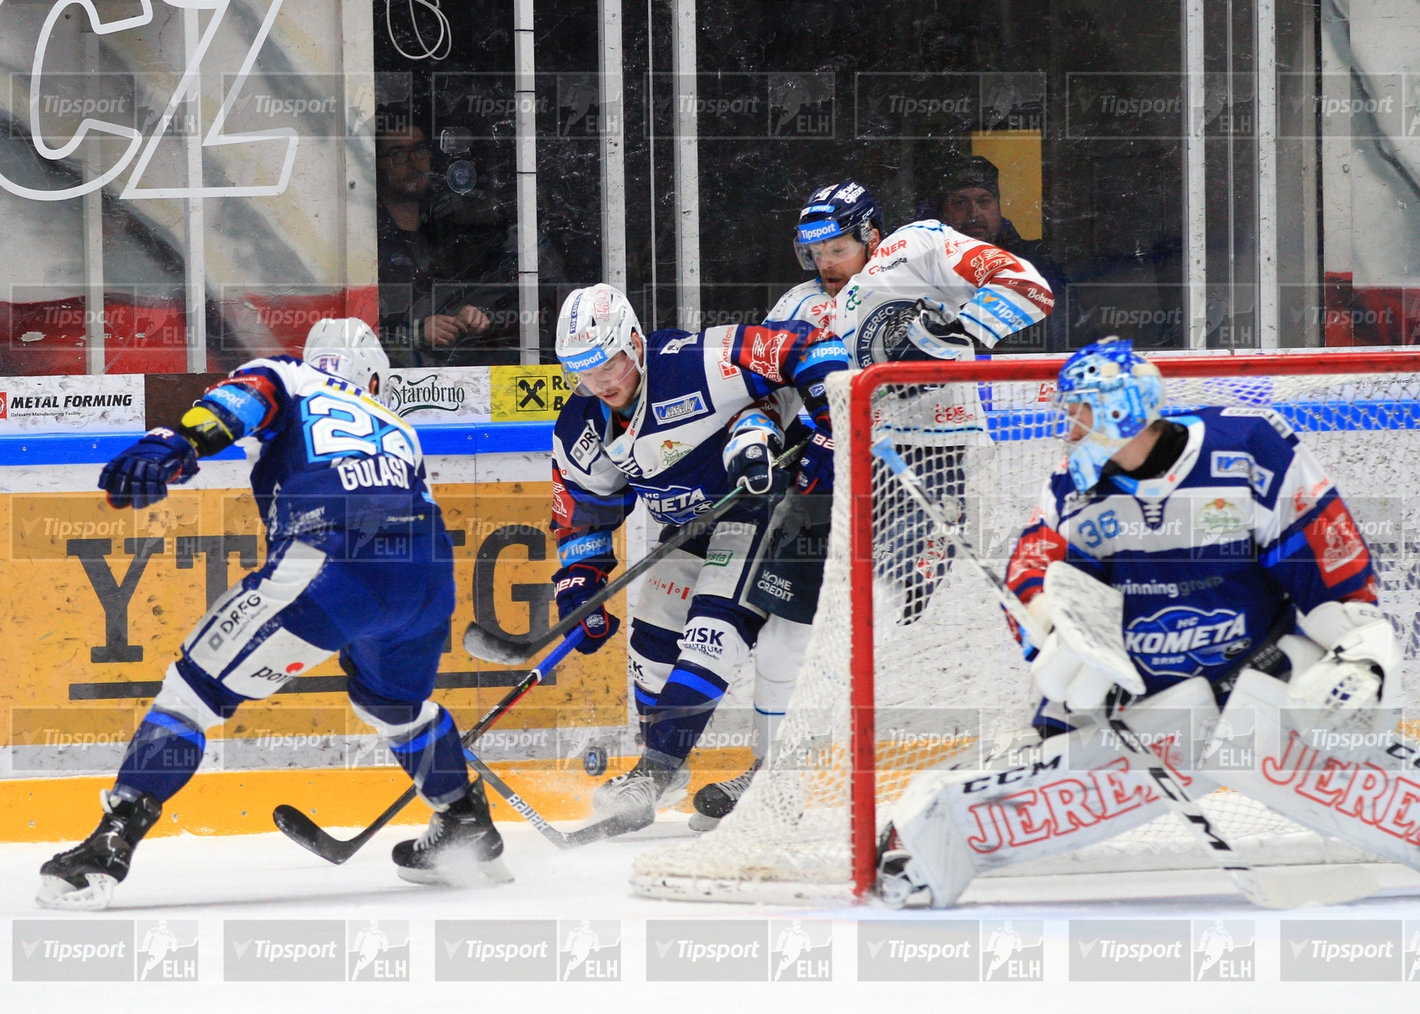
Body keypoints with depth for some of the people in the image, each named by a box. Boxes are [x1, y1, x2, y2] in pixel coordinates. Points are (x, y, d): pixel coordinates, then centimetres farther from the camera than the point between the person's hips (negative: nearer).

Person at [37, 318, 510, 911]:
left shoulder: (288, 379, 23)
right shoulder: (399, 431, 39)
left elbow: (245, 397, 0)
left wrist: (176, 444, -17)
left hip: (332, 556, -5)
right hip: (428, 575, 5)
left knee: (198, 684, -1)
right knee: (394, 701, 37)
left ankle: (109, 845, -13)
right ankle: (469, 832, 47)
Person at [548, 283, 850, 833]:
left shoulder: (698, 364, -27)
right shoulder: (582, 432, -4)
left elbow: (808, 349, -25)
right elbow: (583, 514, 7)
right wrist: (579, 586, -4)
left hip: (756, 500, -8)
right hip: (687, 523, 8)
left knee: (716, 625, -22)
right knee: (653, 633, 9)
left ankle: (655, 769, -27)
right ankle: (662, 771, 30)